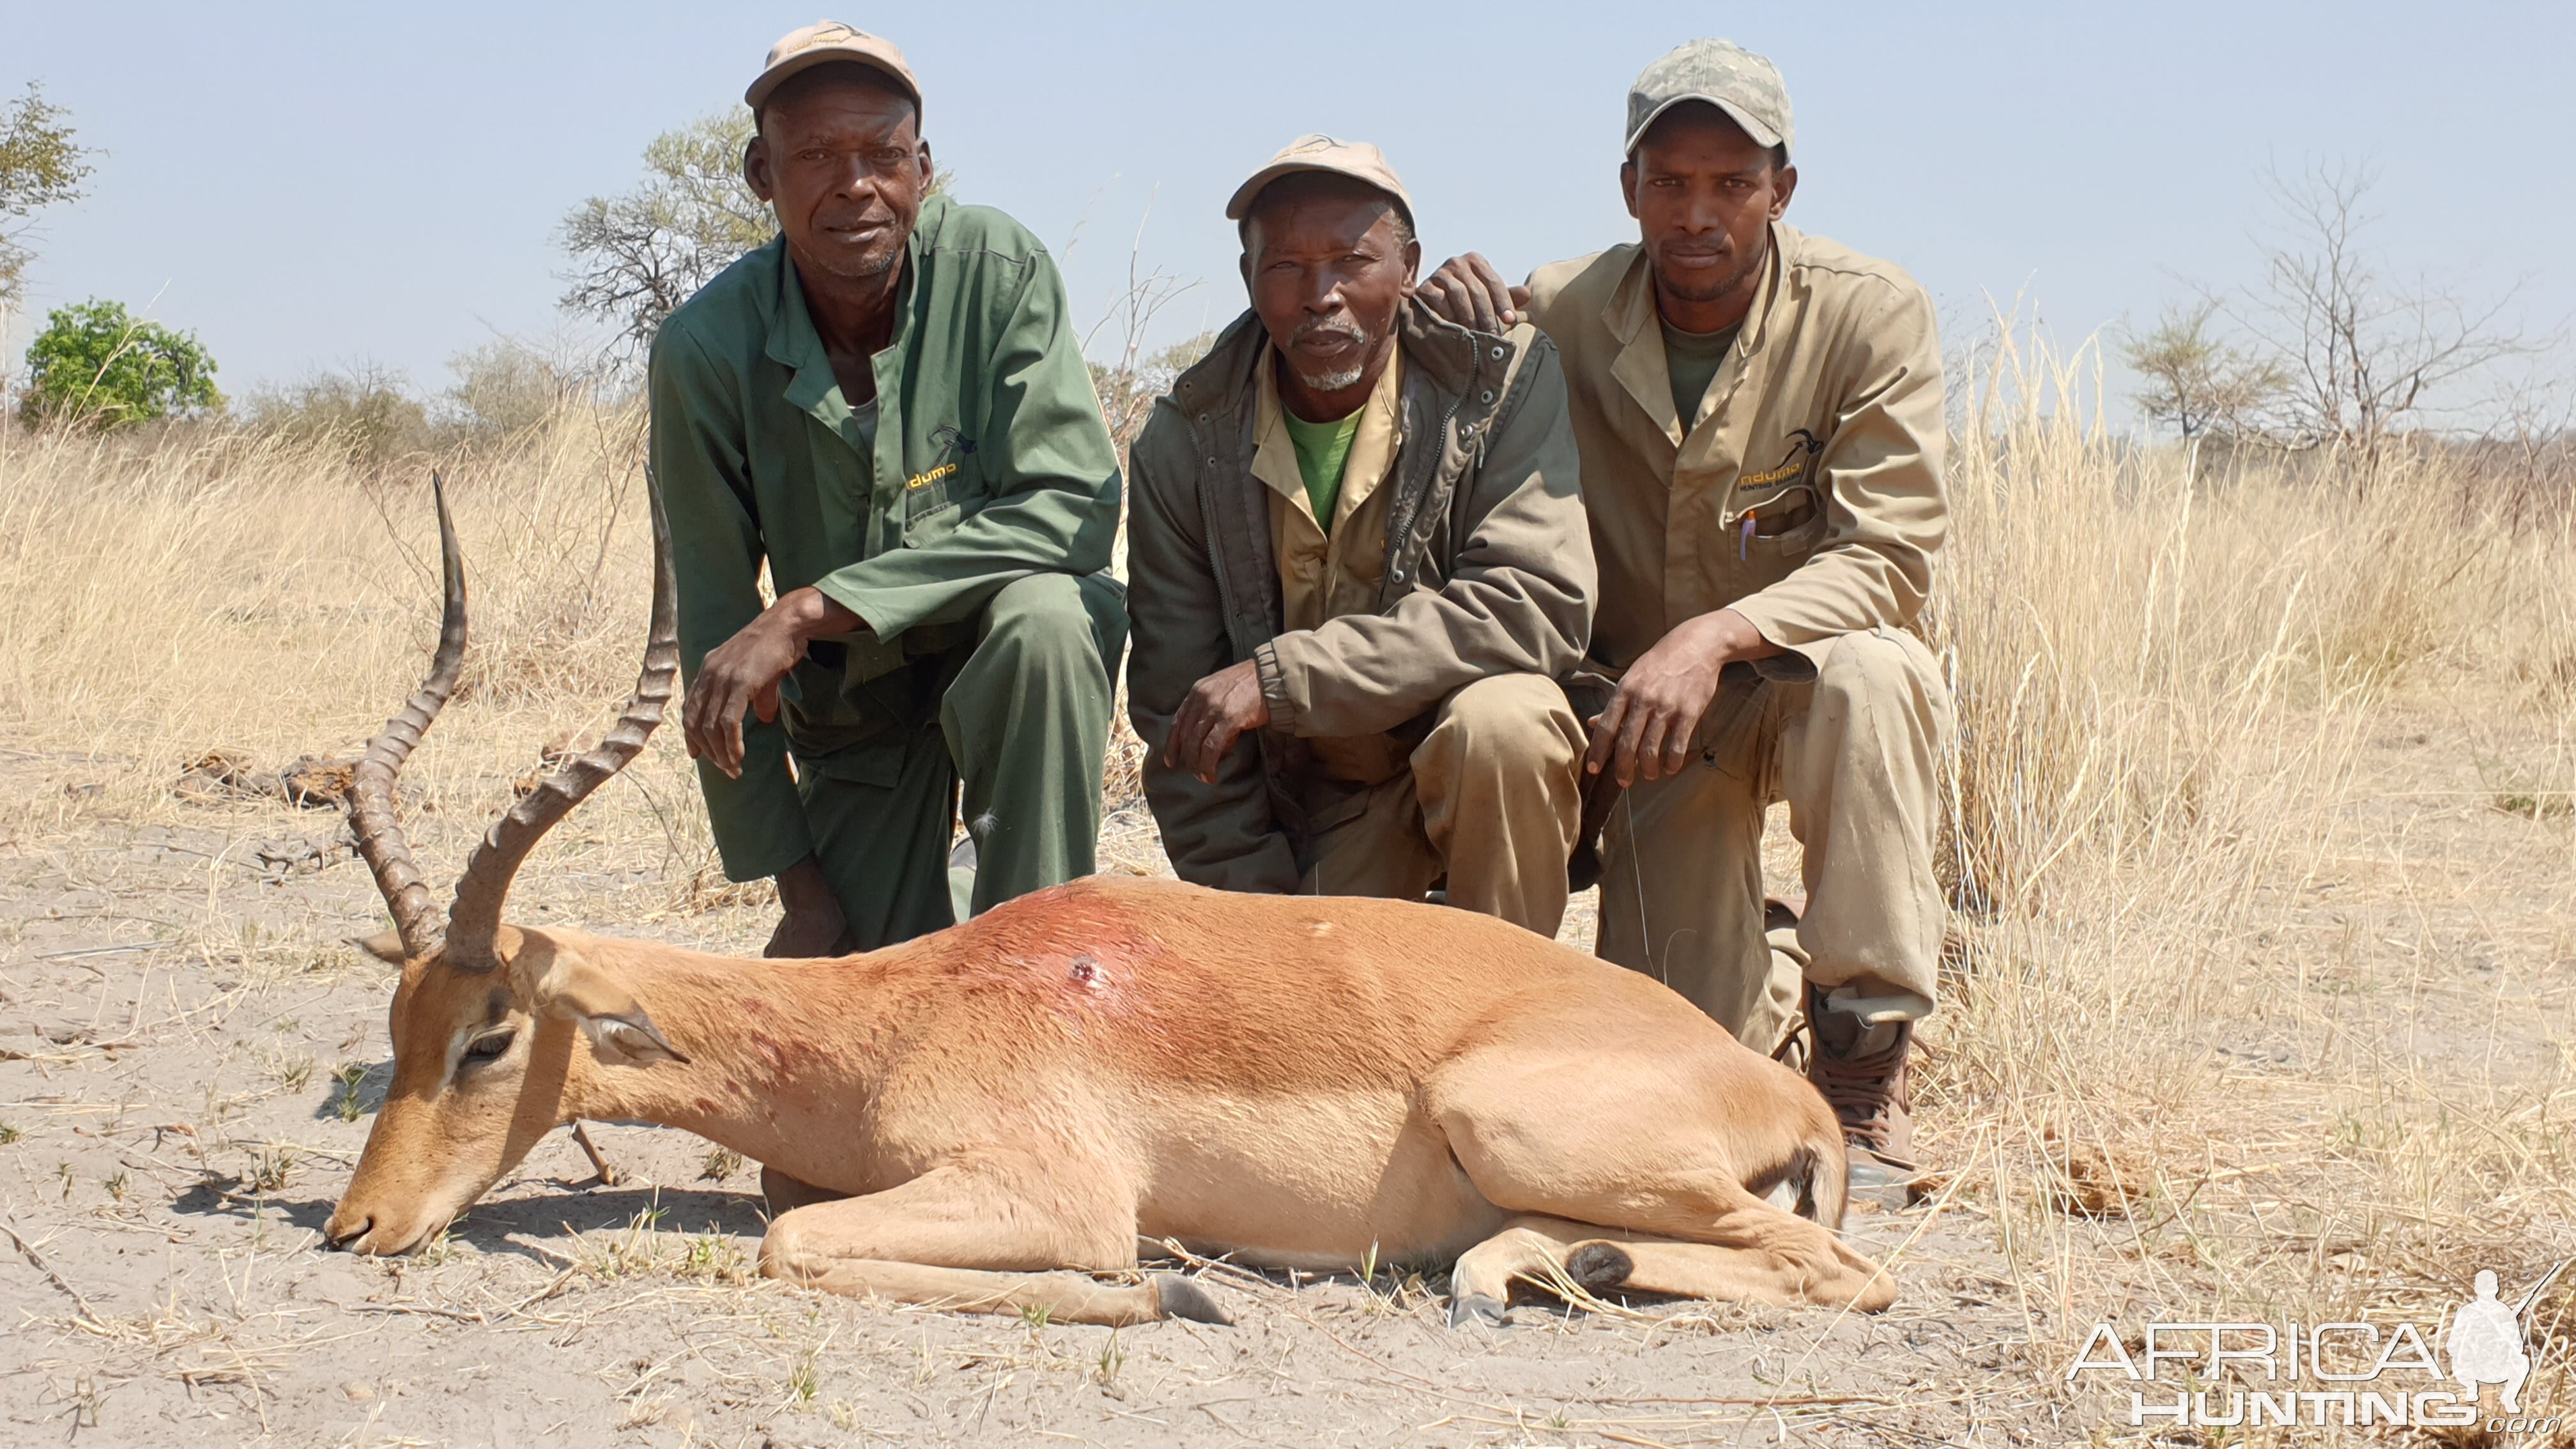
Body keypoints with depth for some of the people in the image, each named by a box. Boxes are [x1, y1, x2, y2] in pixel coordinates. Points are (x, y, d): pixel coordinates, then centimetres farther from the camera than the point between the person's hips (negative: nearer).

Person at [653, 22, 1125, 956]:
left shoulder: (996, 268, -21)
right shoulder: (706, 350, -16)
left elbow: (1077, 506, -29)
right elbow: (715, 629, -11)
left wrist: (813, 609, -34)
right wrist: (795, 881, -12)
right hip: (855, 709, 2)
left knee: (1043, 618, -37)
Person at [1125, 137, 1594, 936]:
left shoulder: (1504, 377, -13)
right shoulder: (1184, 442, -7)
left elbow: (1541, 605, -26)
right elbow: (1178, 712, -3)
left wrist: (1282, 675, -29)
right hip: (1312, 797, 2)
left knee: (1496, 722, -34)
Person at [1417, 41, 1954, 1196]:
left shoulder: (1870, 316, -15)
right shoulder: (1557, 316, -10)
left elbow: (1887, 561, -21)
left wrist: (1718, 637, -38)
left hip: (1806, 675, -1)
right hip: (1648, 708, 1)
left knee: (1869, 676, -38)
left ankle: (1865, 1067, -23)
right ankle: (1767, 974, 30)